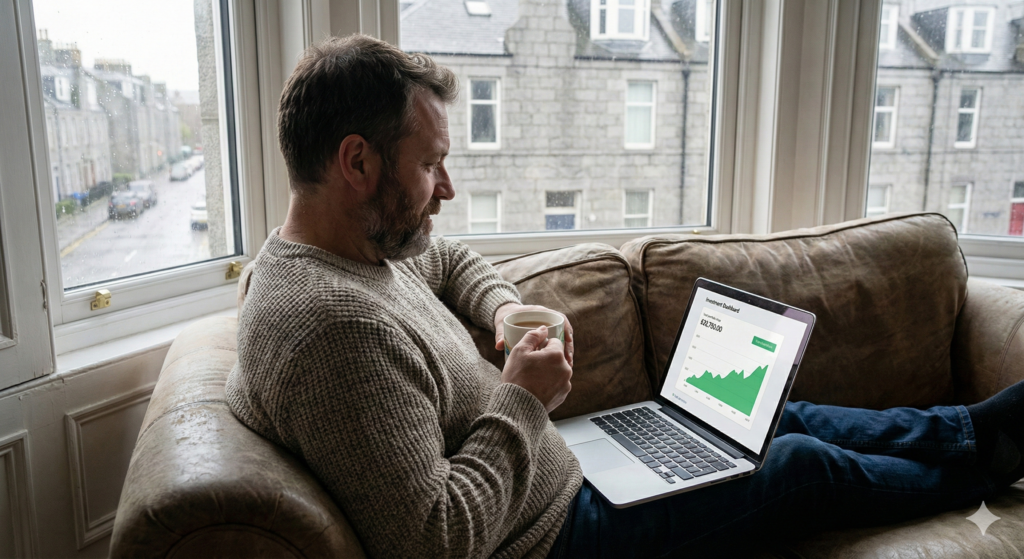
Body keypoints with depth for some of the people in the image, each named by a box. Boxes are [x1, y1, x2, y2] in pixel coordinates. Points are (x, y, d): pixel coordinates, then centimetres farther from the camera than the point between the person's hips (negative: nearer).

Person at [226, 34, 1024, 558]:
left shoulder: (358, 245, -3)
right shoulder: (336, 328, -35)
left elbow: (449, 259, 19)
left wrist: (505, 308, -1)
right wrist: (524, 401, -26)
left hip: (554, 473, 9)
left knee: (770, 417, 16)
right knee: (801, 466, 5)